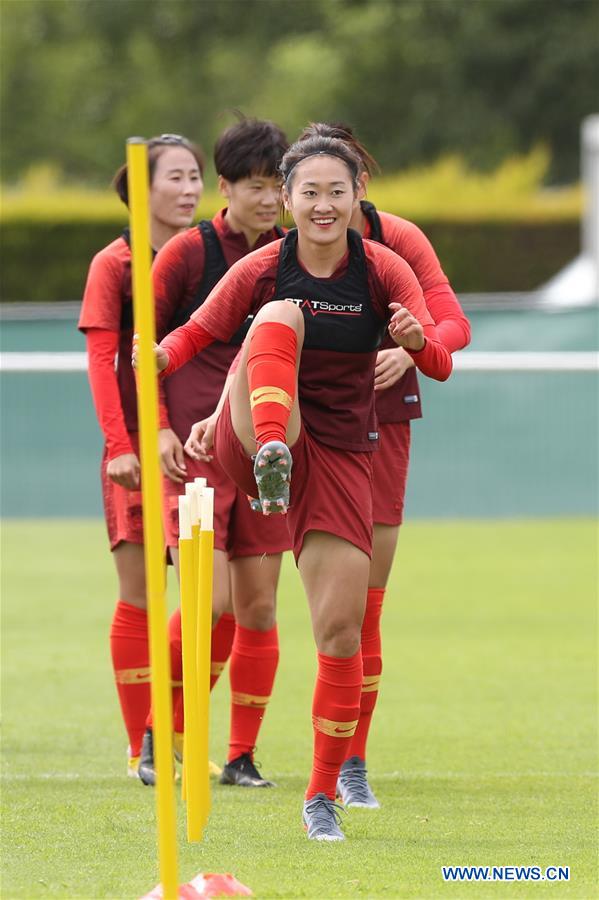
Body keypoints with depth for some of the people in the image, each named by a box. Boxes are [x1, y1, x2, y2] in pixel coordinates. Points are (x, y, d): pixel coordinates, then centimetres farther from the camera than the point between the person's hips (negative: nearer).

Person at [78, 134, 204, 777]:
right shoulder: (115, 264, -1)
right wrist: (120, 445, -15)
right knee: (139, 597, -3)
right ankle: (141, 748, 3)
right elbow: (101, 361, -6)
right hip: (140, 447, -4)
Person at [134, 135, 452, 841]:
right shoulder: (262, 270, -4)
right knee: (282, 315, -29)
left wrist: (416, 340, -33)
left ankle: (324, 793, 12)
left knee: (341, 628, -6)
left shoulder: (383, 271, -2)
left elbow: (439, 365, -9)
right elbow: (194, 335, 4)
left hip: (341, 457, 2)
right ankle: (271, 458, -53)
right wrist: (162, 356, -20)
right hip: (253, 437, -1)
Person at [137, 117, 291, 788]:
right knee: (209, 602, -14)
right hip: (196, 449, -4)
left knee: (258, 608, 3)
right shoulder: (188, 253, -4)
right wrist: (158, 428, -7)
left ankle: (242, 757, 12)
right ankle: (161, 735, 4)